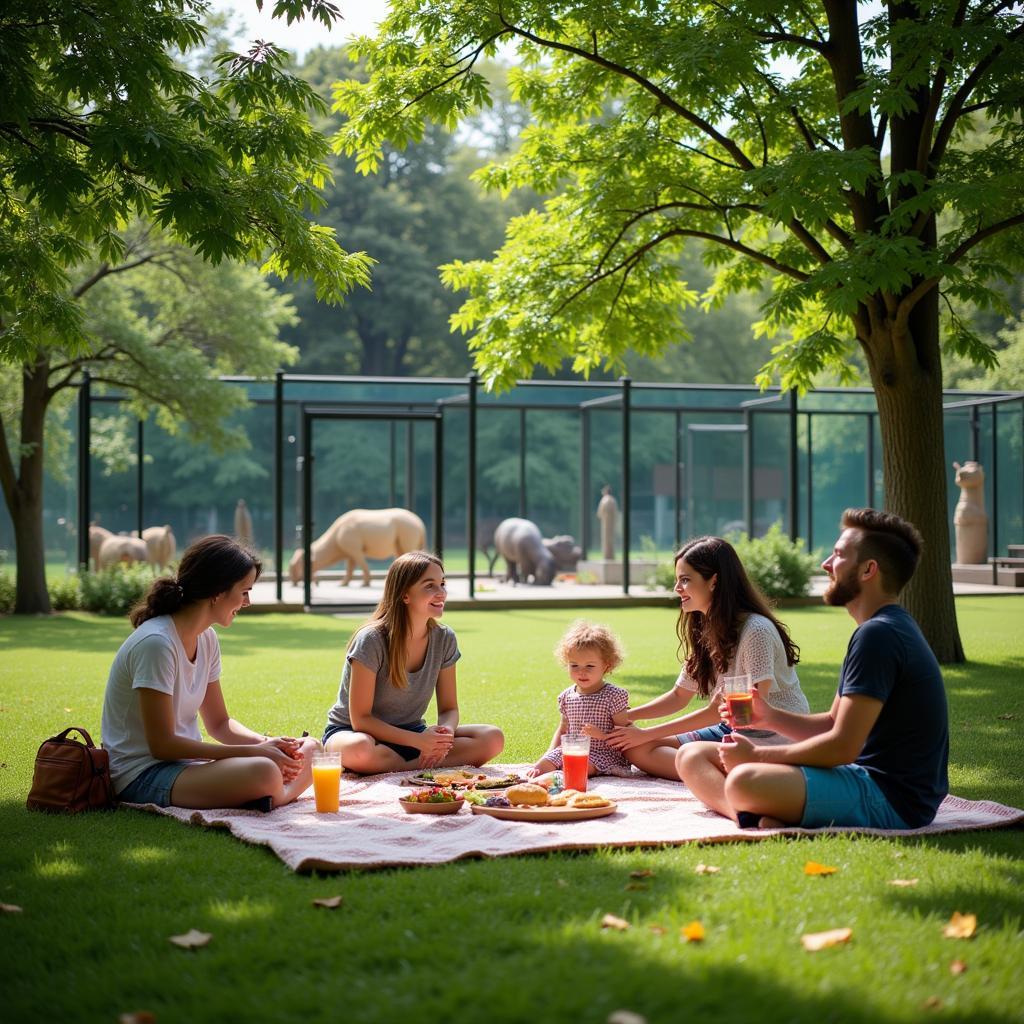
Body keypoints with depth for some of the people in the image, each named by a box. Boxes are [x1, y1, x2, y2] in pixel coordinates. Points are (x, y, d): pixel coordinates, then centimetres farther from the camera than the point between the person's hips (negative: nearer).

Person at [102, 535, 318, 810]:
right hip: (142, 774, -9)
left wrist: (265, 743, -7)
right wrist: (253, 752, -19)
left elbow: (219, 723, 14)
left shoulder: (206, 639, 7)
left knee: (307, 751, 0)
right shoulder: (156, 643, -21)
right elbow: (162, 744, -21)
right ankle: (269, 798, -4)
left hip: (184, 762, 9)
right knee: (263, 772, -32)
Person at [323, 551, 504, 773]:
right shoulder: (371, 640, -20)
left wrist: (446, 731, -23)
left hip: (410, 732, 5)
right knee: (360, 749, -43)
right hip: (351, 731, -5)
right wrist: (418, 740, -28)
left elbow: (449, 709, 2)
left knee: (493, 738, -17)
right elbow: (360, 719, -19)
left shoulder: (444, 639, -4)